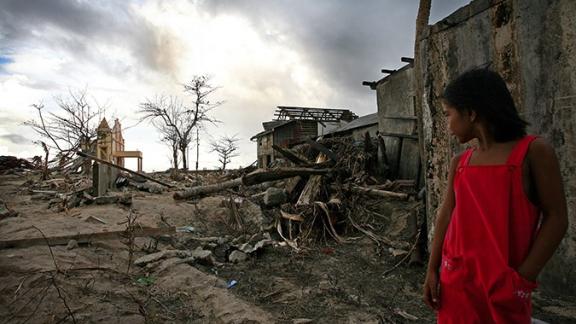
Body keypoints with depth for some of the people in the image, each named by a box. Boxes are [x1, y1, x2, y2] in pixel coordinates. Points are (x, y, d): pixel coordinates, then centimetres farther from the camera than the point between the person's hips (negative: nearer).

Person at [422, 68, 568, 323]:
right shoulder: (459, 163, 5)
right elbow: (446, 215, 5)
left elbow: (556, 218, -8)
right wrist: (432, 270, 3)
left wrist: (523, 278, -12)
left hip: (504, 284, -4)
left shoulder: (533, 151, -7)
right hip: (456, 276, 4)